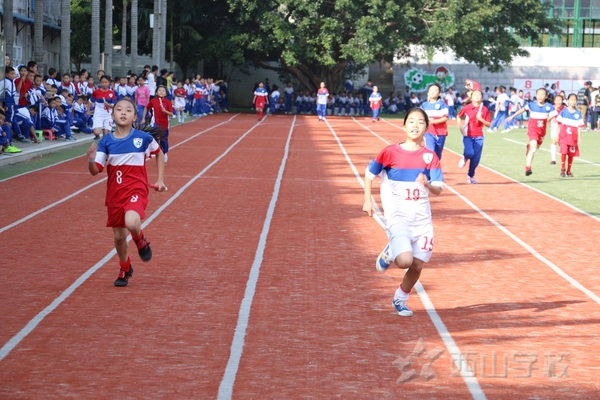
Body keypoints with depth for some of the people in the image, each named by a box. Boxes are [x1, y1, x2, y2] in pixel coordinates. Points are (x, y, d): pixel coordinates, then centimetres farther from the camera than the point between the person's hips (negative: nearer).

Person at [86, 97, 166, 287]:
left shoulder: (143, 138, -7)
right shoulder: (106, 142, -4)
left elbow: (159, 153, 14)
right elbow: (95, 171, -5)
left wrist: (160, 179, 10)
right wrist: (91, 159, -26)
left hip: (136, 190, -3)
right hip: (114, 193, 3)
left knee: (131, 222, -32)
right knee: (119, 236, 12)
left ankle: (141, 241, 4)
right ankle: (125, 269, 39)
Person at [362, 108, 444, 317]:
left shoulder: (430, 157, 0)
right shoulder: (391, 152, -7)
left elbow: (438, 190, -2)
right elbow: (369, 173, 6)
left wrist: (427, 184, -23)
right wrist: (367, 201, 0)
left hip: (422, 218, 3)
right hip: (397, 216, -3)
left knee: (418, 266, 4)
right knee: (405, 261, -22)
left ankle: (400, 300, 29)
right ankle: (389, 253, 14)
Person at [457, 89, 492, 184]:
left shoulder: (484, 109, -1)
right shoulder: (466, 108, -3)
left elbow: (489, 124, 1)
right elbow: (459, 116, 13)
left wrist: (481, 119, -17)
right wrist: (461, 127, 1)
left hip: (478, 137, 2)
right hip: (468, 136, -1)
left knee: (476, 158, 3)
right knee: (469, 153, -23)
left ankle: (471, 176, 23)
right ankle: (464, 158, 14)